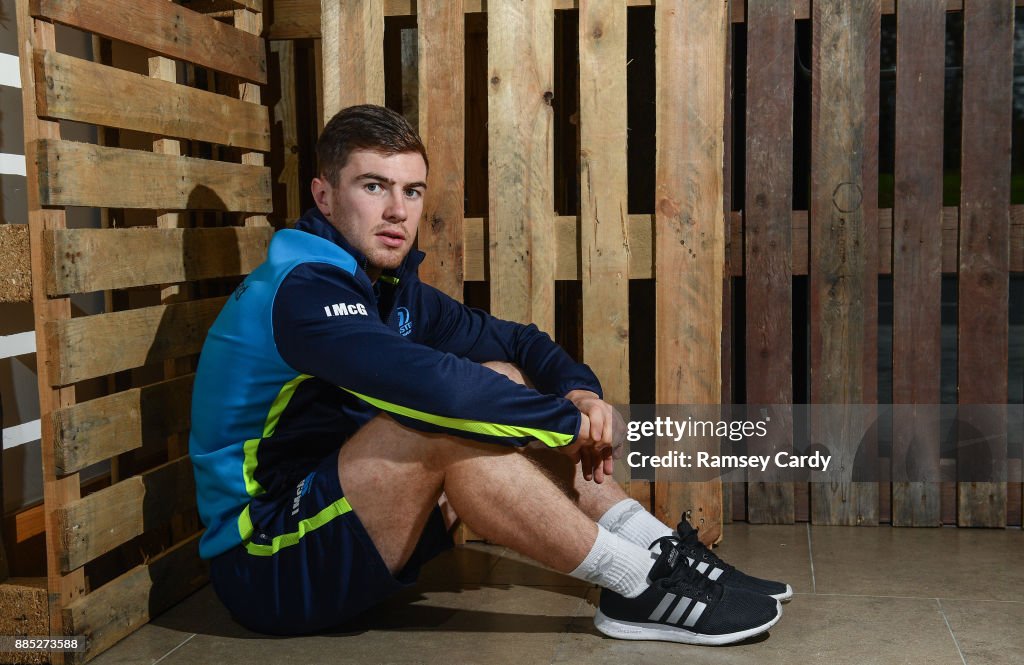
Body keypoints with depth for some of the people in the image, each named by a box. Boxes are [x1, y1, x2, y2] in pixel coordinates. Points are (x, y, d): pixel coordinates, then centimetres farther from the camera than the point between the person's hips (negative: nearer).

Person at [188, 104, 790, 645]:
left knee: (501, 378, 1)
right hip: (267, 565, -9)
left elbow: (517, 341, 13)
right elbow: (434, 383, -36)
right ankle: (641, 589, -21)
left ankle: (662, 550, -7)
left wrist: (581, 390, -9)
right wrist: (571, 422, -23)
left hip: (348, 521, 9)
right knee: (447, 424, -30)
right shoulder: (301, 293, -21)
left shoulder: (393, 289, 7)